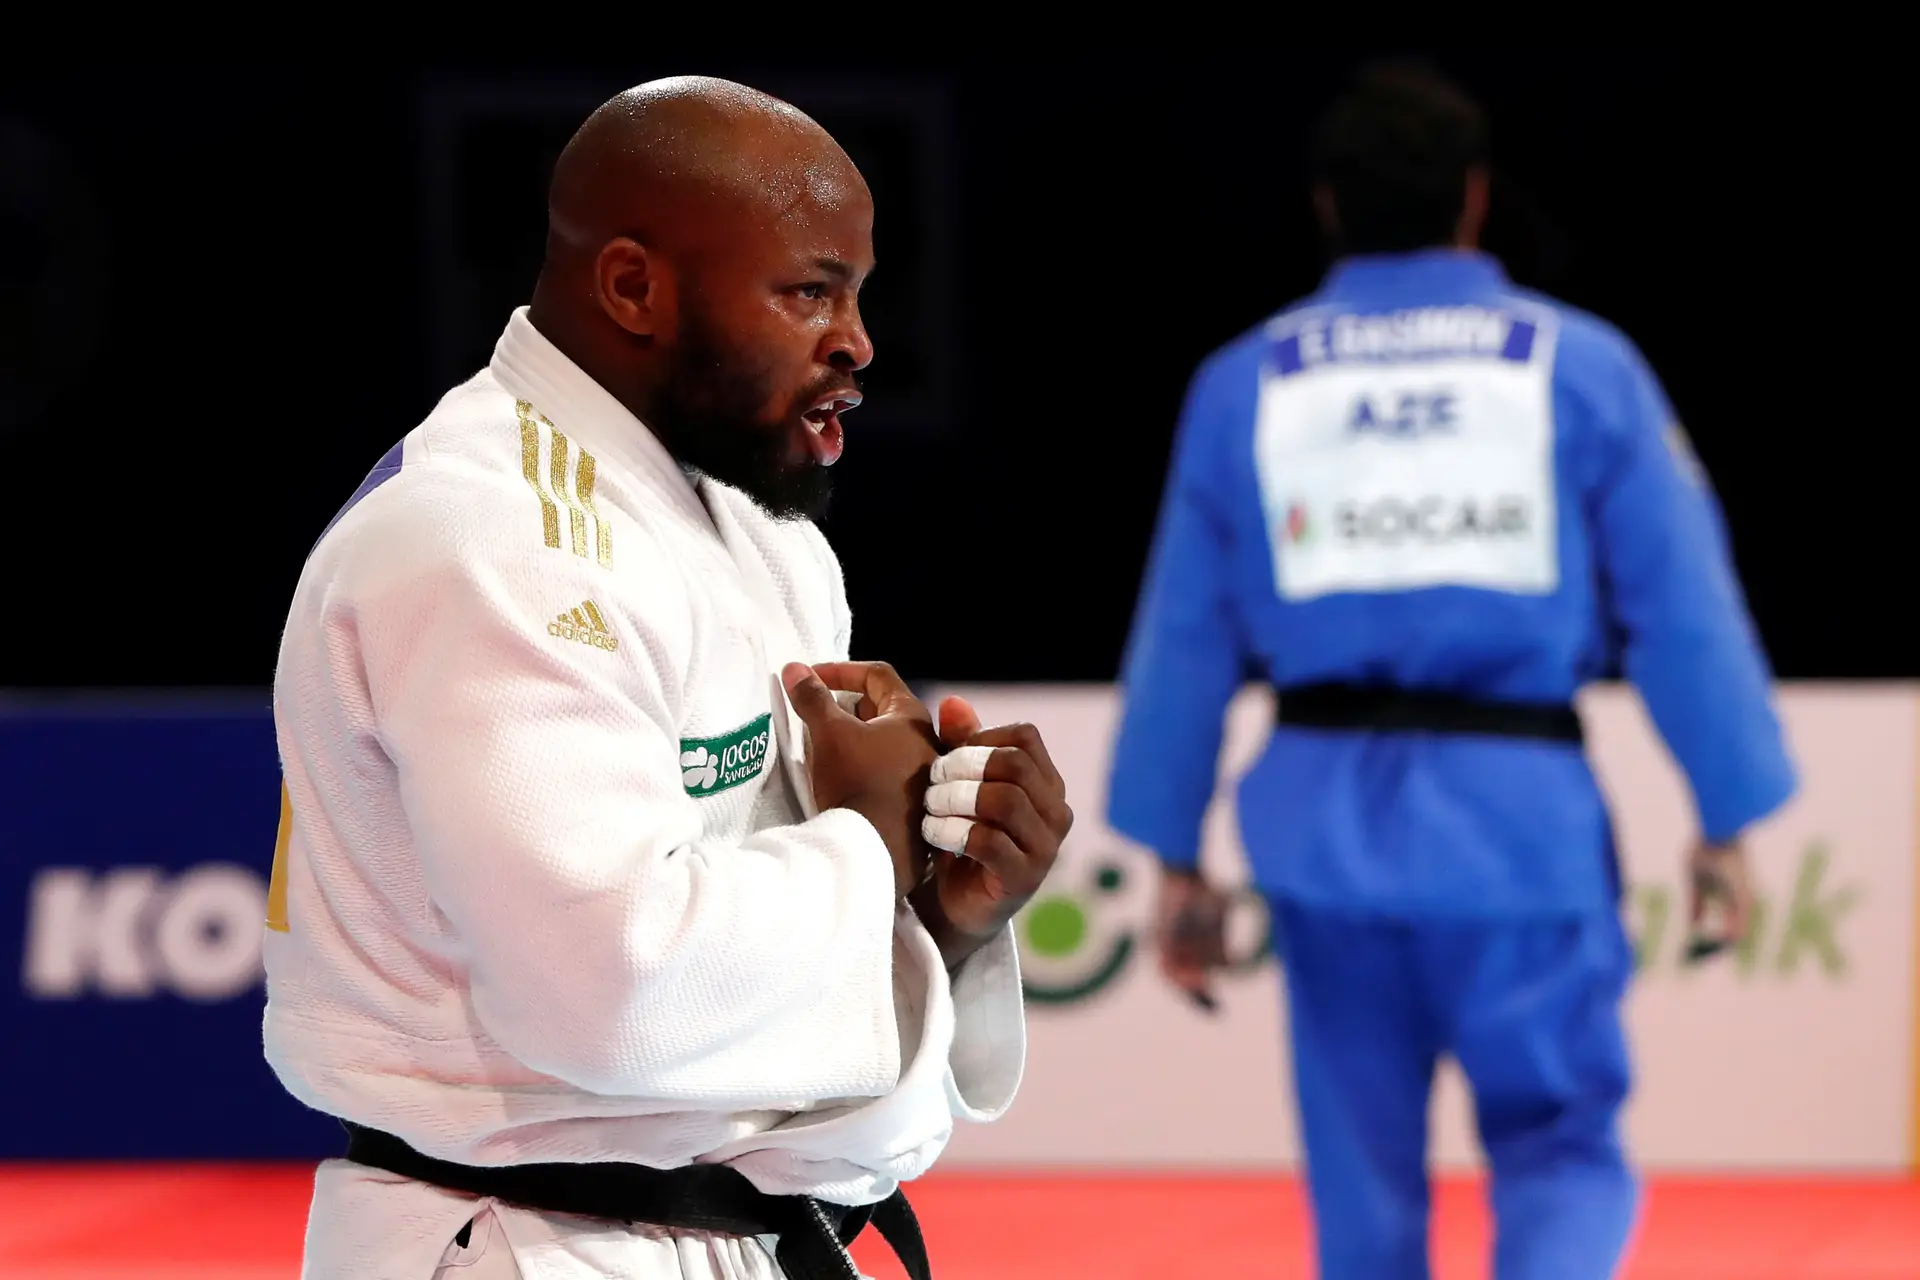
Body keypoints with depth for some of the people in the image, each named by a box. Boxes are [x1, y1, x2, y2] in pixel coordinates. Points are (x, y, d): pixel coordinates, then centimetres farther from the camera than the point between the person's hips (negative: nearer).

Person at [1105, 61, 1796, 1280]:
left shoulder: (1242, 386, 6)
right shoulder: (1582, 366, -1)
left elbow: (1184, 640, 8)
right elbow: (1682, 605, 0)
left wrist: (1177, 859, 16)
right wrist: (1727, 823, 7)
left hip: (1325, 811, 2)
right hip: (1520, 814, -2)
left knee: (1363, 1169, 15)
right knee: (1564, 1150, 8)